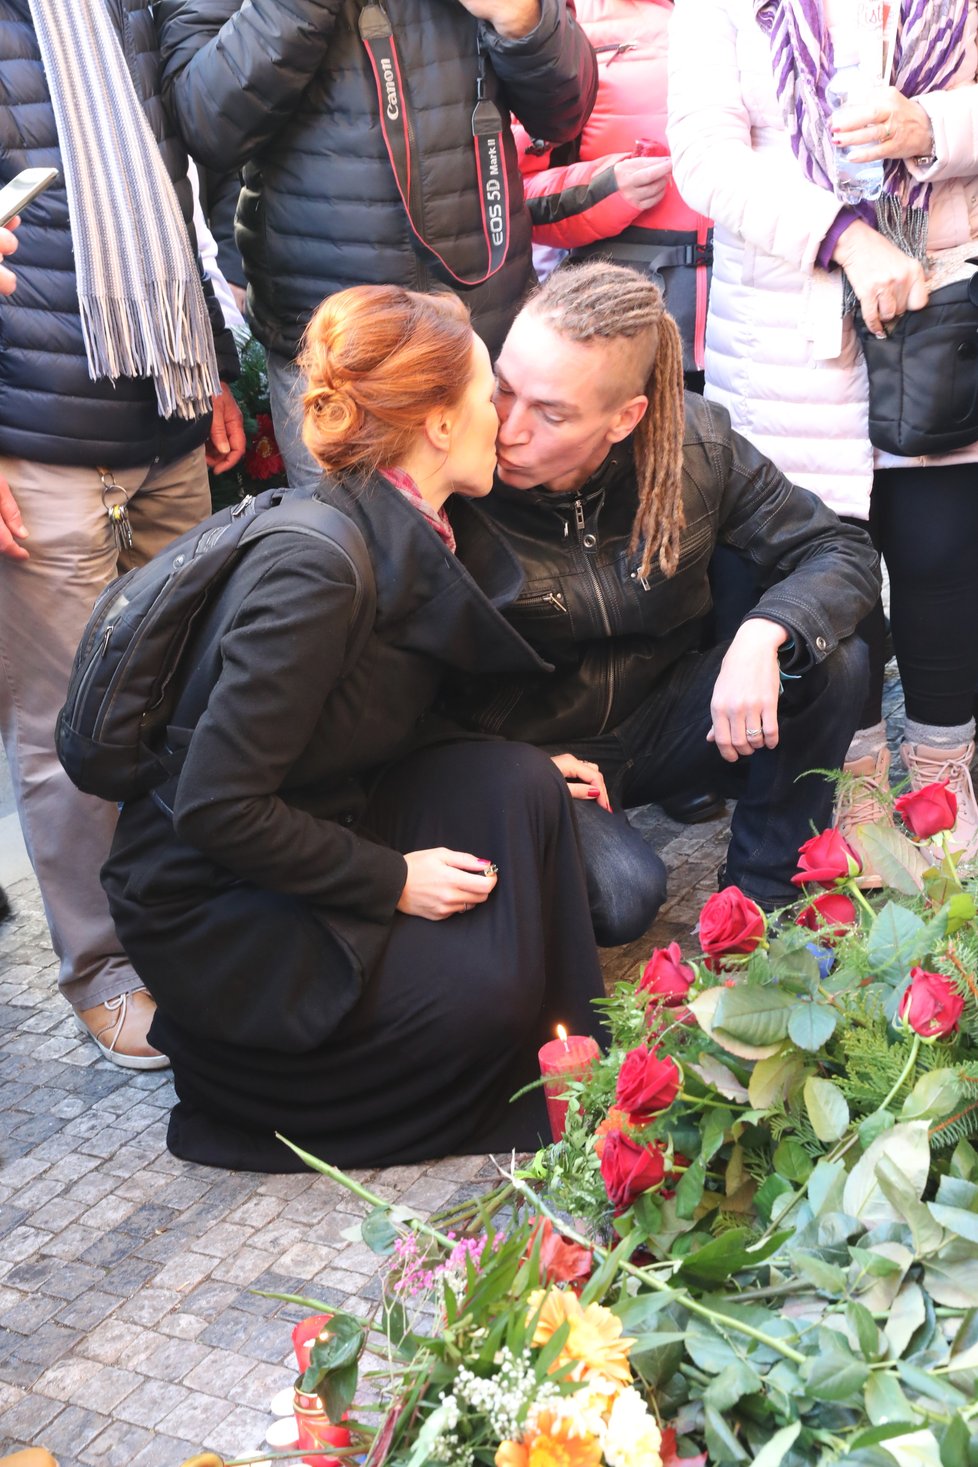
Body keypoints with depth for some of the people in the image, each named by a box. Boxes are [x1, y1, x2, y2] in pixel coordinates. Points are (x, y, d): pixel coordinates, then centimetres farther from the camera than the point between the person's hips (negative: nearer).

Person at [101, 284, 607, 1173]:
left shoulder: (412, 535, -1)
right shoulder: (317, 569, -29)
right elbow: (215, 807, -28)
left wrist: (530, 779, 1)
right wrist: (391, 879, -20)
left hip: (324, 825, 8)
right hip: (208, 895, -8)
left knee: (519, 783, -10)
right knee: (483, 998, -19)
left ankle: (559, 1043, 0)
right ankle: (227, 1058, 1)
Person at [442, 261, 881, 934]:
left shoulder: (697, 442, -15)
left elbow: (841, 551, -9)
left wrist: (761, 636, -29)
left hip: (660, 716, 4)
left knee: (833, 662, -19)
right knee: (620, 892, -32)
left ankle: (766, 894, -2)